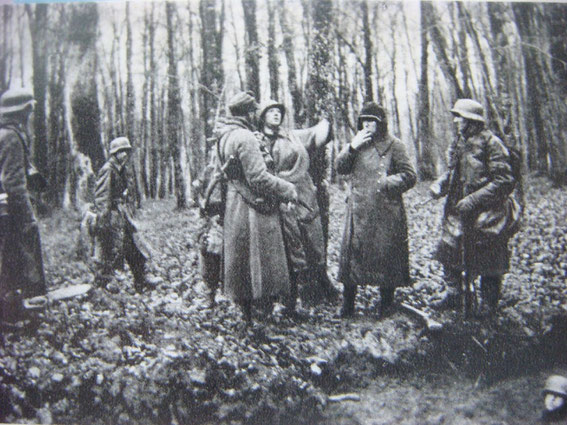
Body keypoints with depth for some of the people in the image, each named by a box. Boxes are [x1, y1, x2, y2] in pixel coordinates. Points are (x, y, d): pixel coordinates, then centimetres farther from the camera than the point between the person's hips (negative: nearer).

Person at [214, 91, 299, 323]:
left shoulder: (224, 136, 9)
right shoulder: (245, 137, -19)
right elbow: (259, 178, -22)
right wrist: (288, 189, -11)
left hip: (233, 206, 9)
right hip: (253, 209, -9)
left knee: (241, 264, 17)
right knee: (259, 263, 0)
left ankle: (247, 316, 28)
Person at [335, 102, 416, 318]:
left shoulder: (393, 146, 0)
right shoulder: (357, 143, 12)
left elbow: (409, 176, -3)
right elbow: (340, 168, 4)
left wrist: (386, 183, -16)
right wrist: (352, 147, -9)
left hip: (385, 210, -3)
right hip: (359, 209, 3)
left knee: (386, 255, 2)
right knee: (352, 252, 1)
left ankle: (386, 305, 16)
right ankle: (348, 305, 12)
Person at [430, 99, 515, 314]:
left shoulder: (491, 143, -15)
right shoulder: (459, 143, 8)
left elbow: (505, 181, -18)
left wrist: (474, 200, -23)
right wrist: (440, 184, 0)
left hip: (484, 214, -7)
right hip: (457, 212, 7)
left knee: (487, 264, 3)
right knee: (448, 252, 12)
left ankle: (489, 308, 18)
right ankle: (452, 295, 29)